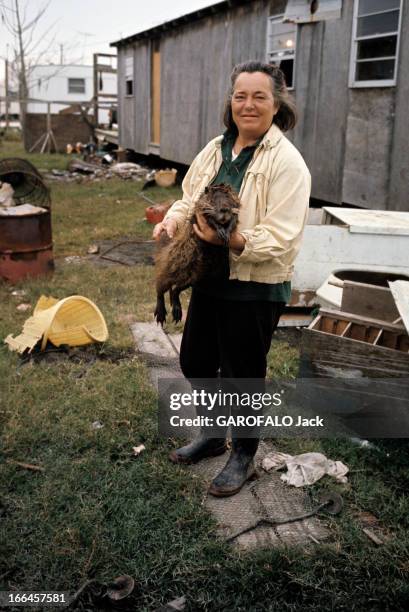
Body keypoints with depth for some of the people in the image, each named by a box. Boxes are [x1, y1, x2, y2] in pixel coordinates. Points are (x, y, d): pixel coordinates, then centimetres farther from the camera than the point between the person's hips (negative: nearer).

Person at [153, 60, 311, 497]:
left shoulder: (287, 162, -16)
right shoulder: (215, 149, 6)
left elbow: (281, 238, -21)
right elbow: (190, 196, 13)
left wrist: (234, 241, -36)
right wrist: (174, 217, -9)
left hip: (256, 288, -7)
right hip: (210, 280, 7)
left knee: (241, 374, 7)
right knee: (195, 362, 19)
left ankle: (243, 456, 32)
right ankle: (212, 435, 44)